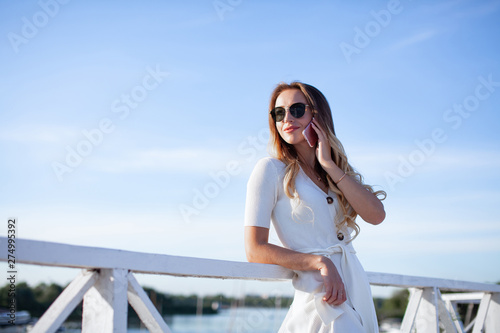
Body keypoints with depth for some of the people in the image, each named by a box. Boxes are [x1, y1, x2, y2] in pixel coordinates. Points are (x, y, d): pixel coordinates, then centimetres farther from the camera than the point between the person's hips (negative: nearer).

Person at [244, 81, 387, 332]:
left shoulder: (339, 172, 14)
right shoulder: (271, 169, -2)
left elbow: (376, 215, -3)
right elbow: (255, 250, -8)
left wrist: (329, 165, -5)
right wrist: (320, 262, -18)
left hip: (359, 294, 6)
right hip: (321, 300, -6)